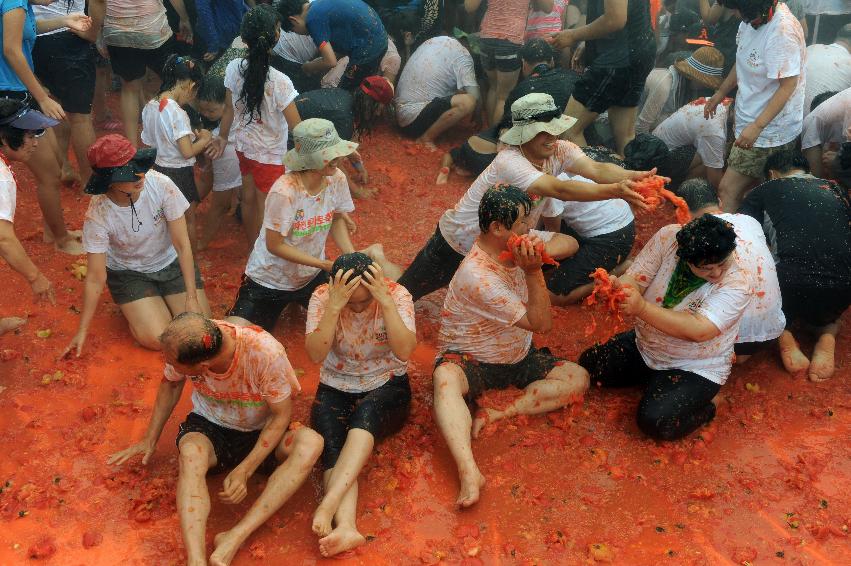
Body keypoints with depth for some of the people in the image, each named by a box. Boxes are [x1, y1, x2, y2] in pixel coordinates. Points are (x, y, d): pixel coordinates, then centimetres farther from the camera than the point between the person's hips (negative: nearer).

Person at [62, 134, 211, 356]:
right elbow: (95, 278, -17)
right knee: (157, 338, -18)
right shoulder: (98, 213, -26)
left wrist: (192, 298, -20)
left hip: (170, 262, 1)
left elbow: (182, 245, -18)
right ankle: (133, 308, 15)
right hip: (128, 273, -1)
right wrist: (82, 331, -14)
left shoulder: (160, 184, -26)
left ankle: (163, 301, 18)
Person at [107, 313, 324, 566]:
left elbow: (282, 414, -19)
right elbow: (170, 384, 3)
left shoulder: (266, 353, -32)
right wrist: (150, 440, 1)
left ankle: (234, 540, -37)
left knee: (311, 443, -32)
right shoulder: (183, 345, -21)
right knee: (190, 452, -35)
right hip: (208, 428, 2)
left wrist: (244, 471, -27)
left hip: (259, 434, -1)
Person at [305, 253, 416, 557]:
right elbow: (316, 354, -22)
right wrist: (334, 307, -33)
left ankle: (327, 506, -45)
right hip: (336, 389, 1)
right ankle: (346, 526, -46)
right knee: (331, 445, -29)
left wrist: (386, 301, -32)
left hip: (387, 386, -1)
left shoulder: (397, 294, -13)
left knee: (366, 413, -35)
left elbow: (404, 351, -24)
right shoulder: (322, 297, -12)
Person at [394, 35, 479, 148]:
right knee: (468, 102, -24)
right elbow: (474, 96, -14)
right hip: (414, 119, -9)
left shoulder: (434, 41, 11)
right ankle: (426, 139, -13)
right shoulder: (461, 53, -10)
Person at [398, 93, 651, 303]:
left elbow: (596, 169, -31)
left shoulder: (560, 150, -14)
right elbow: (559, 190, -48)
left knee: (568, 245, -11)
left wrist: (633, 176, -50)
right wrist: (615, 190, -58)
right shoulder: (510, 162, -35)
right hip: (458, 244, -6)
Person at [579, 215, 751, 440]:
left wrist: (642, 308, -49)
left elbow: (700, 330, -39)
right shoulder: (667, 237, -19)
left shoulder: (737, 284, -28)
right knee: (589, 365, 2)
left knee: (655, 421, -23)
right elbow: (633, 280, -18)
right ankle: (655, 379, 16)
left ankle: (704, 407, 7)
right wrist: (619, 288, -45)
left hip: (694, 368, -5)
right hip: (643, 346, 5)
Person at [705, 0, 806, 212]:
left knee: (728, 190, -7)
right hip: (750, 120, 8)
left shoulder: (783, 31, -25)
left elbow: (788, 85, -23)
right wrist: (720, 93, 25)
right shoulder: (751, 20, 0)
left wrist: (757, 126, -27)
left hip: (769, 130, -8)